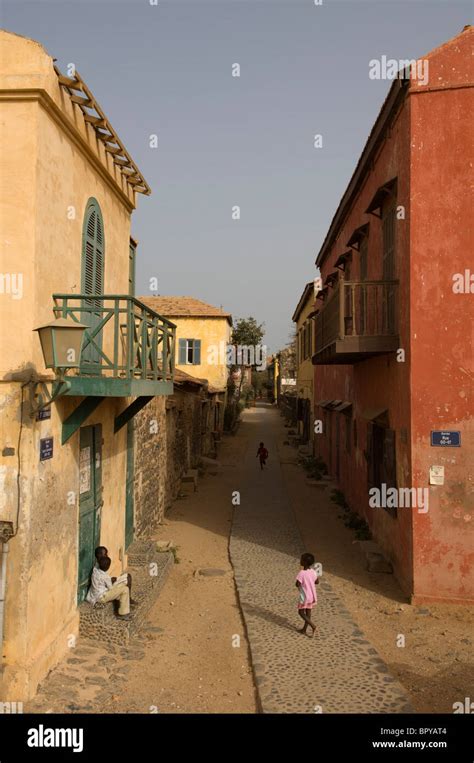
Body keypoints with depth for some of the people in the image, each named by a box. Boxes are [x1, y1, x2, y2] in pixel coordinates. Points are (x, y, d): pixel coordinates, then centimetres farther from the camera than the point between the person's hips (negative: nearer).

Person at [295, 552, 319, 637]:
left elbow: (297, 584, -22)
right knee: (308, 612, 16)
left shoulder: (301, 573, -24)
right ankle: (304, 629, 27)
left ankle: (312, 625, -6)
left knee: (301, 612, 7)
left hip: (304, 596, -7)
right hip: (312, 596, 7)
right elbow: (317, 582, 7)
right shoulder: (313, 571, -4)